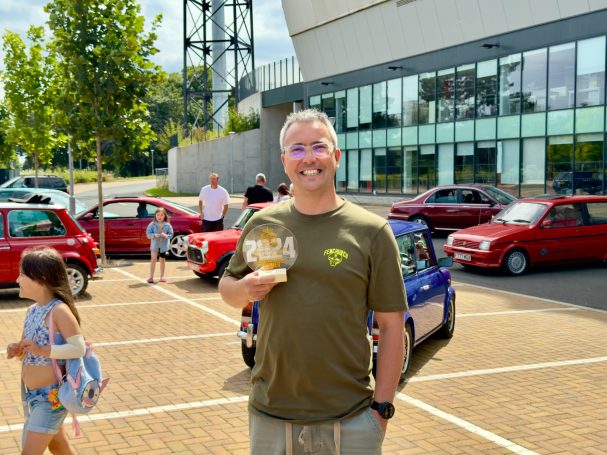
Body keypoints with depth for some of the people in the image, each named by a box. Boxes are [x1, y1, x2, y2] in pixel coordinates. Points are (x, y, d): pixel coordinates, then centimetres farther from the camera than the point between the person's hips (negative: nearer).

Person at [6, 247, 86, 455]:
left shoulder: (59, 310, -20)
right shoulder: (32, 311, 6)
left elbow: (79, 348, -26)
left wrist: (42, 350, -30)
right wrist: (16, 350, -7)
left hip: (51, 395, -9)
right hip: (30, 394, 9)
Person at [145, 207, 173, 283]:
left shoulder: (167, 225, -3)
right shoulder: (152, 224, -5)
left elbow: (170, 234, -2)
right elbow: (148, 233, -5)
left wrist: (166, 236, -22)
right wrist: (154, 235, -22)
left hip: (164, 246, 1)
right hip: (155, 245, -1)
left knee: (162, 260, 12)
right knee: (153, 259, -4)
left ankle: (162, 276, 22)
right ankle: (151, 276, 0)